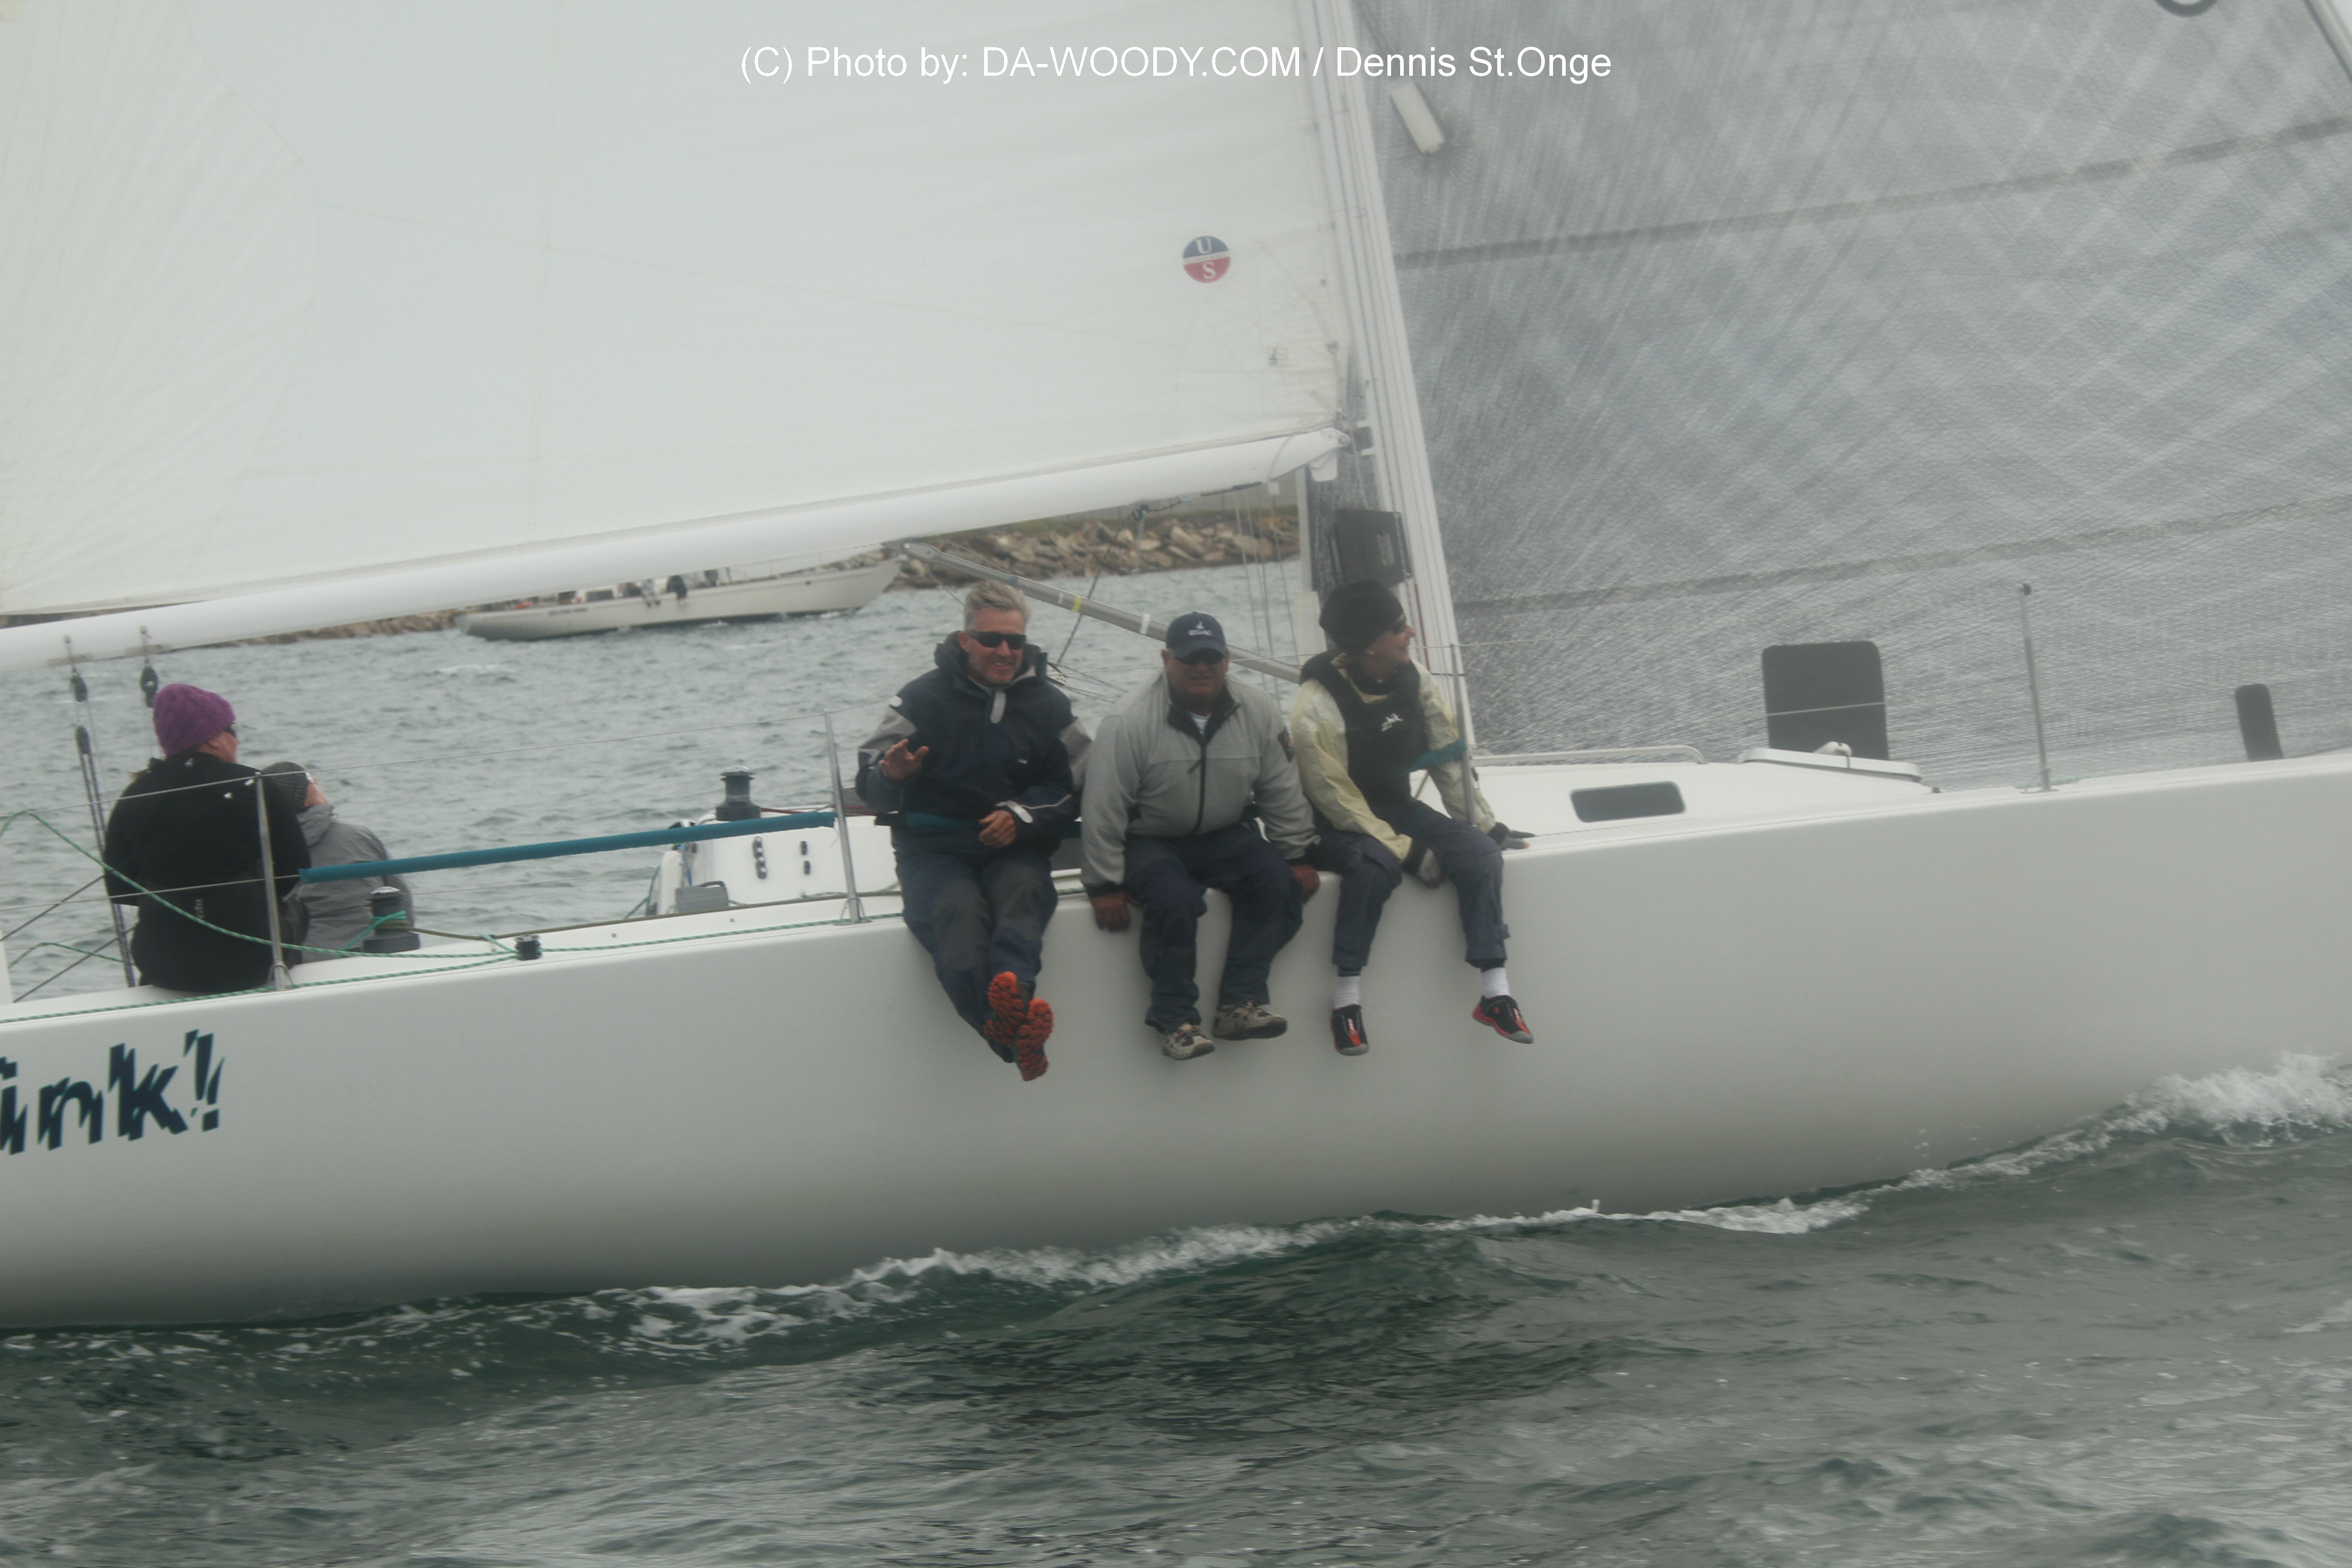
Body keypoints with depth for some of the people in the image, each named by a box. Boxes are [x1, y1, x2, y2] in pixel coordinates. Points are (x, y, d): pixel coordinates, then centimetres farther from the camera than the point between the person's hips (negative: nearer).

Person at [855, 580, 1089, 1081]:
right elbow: (870, 787, 3)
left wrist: (1021, 816, -7)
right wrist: (890, 775, -23)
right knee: (958, 911, -37)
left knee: (1022, 894, -36)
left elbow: (1075, 790, 13)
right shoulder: (923, 698, 6)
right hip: (934, 848, -2)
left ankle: (1009, 996, -67)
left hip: (1014, 849, 2)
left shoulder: (1049, 705, 13)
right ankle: (1014, 1034, -64)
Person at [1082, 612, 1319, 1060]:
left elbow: (1283, 794, 5)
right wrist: (1105, 886, -16)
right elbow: (1103, 809, -16)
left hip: (1224, 836, 4)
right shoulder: (1131, 721, -18)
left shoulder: (1258, 712, -4)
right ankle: (1175, 1019, -19)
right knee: (1174, 898, -33)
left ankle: (1239, 1003, -19)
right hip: (1149, 842, -4)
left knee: (1277, 881, -22)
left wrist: (1298, 858, 4)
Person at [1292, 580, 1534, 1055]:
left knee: (1480, 852, -17)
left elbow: (1449, 756, 5)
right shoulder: (1317, 709, -24)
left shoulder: (1412, 679, -5)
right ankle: (1347, 997, -27)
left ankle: (1495, 993, -15)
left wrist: (1483, 822, 3)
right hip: (1336, 825, -6)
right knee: (1375, 865, -38)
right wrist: (1406, 850, -26)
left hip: (1396, 807, 6)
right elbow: (1336, 800, -22)